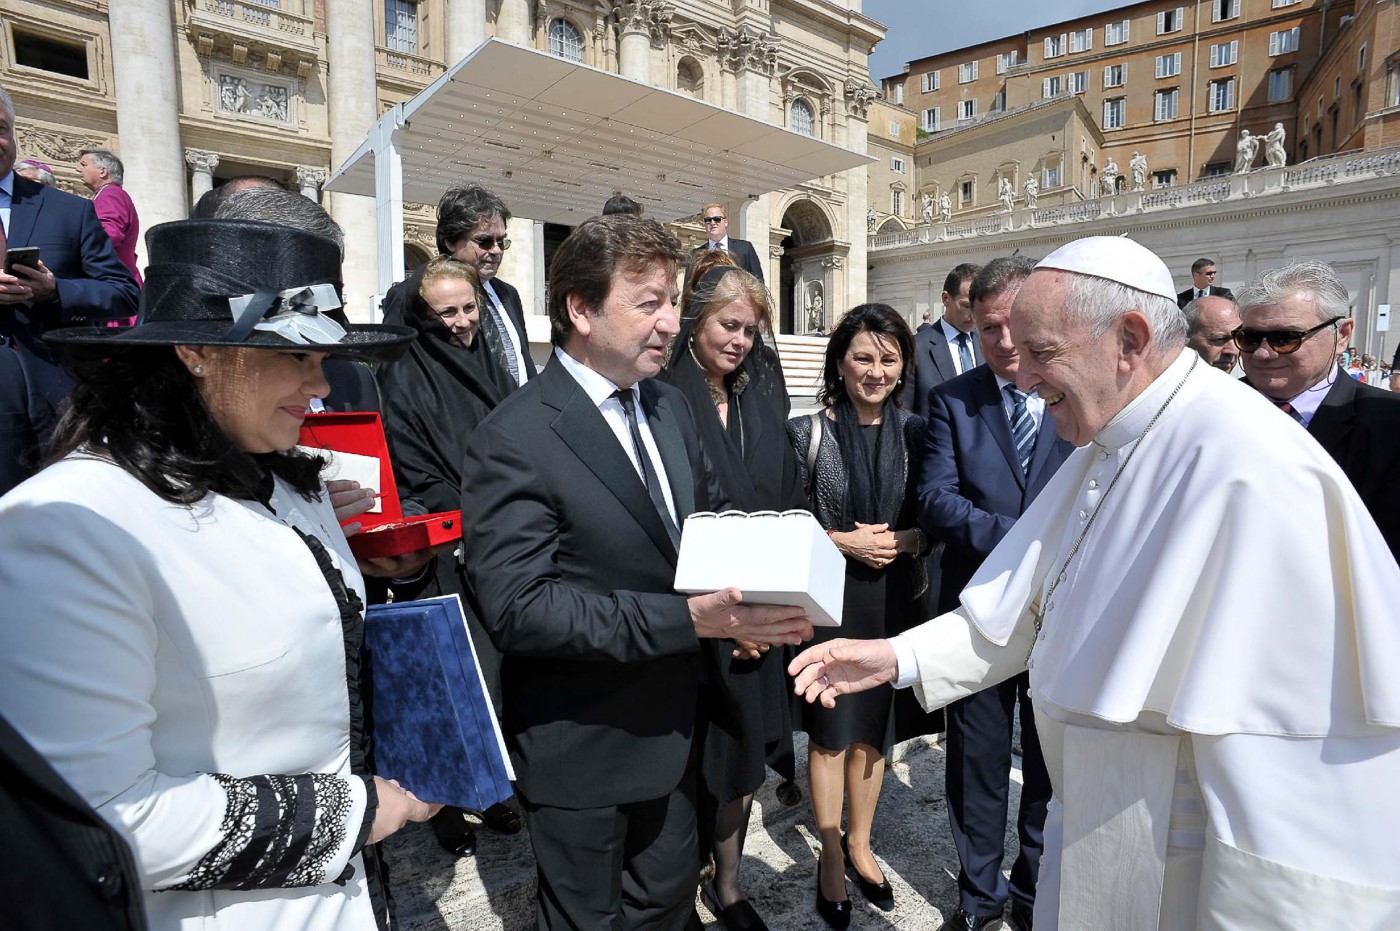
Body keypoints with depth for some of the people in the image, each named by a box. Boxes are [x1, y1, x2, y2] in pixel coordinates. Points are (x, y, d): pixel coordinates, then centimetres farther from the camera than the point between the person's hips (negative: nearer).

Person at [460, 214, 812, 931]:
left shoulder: (670, 407, 2)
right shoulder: (513, 440, -22)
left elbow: (711, 517, 12)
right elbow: (517, 607, -27)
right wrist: (691, 618, -31)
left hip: (670, 727, 7)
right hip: (578, 749, -6)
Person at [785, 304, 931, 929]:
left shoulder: (915, 433, 2)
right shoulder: (807, 433, -7)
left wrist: (906, 540, -12)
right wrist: (844, 541, -17)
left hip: (894, 599, 3)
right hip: (829, 598, -3)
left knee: (873, 729, 16)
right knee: (831, 732, 9)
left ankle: (860, 844, 39)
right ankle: (831, 857, 32)